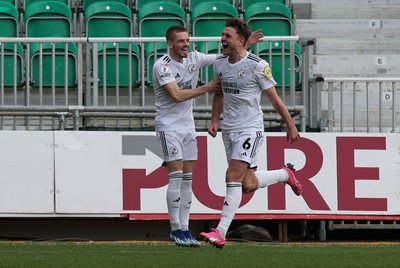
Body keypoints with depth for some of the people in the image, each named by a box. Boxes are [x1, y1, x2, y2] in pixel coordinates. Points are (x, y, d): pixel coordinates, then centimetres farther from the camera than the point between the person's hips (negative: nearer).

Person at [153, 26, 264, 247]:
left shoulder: (194, 58, 4)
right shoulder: (162, 66, -14)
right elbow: (176, 96, -23)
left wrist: (246, 44, 0)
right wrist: (206, 88, -20)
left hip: (188, 125, 6)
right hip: (168, 126, -6)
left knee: (187, 179, 5)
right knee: (176, 177, -11)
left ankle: (185, 228, 8)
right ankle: (175, 230, -5)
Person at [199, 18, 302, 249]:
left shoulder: (258, 65, -11)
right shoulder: (220, 64, 7)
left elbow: (274, 98, -5)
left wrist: (291, 126, -1)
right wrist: (214, 121, 13)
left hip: (250, 129, -7)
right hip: (229, 130, 7)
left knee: (233, 177, -18)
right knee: (248, 185, 7)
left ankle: (221, 232, -20)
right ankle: (286, 174, 35)